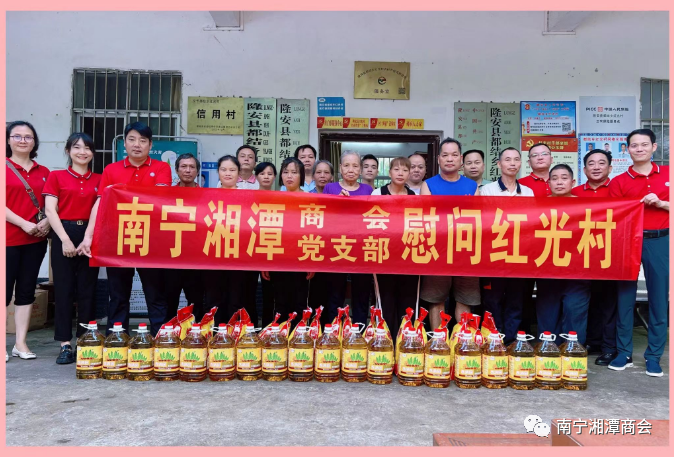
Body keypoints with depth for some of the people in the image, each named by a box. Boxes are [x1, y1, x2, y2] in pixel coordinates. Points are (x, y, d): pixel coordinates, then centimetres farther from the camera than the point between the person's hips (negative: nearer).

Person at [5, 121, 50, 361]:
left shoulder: (43, 172, 12)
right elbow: (4, 204, -9)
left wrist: (47, 221, -7)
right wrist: (24, 224, -17)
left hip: (36, 239, 4)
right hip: (8, 238, -4)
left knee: (26, 290, 9)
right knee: (5, 289, -1)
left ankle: (21, 343, 18)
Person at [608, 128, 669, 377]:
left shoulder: (668, 174, 7)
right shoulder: (619, 181, 4)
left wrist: (659, 203, -9)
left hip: (660, 241, 1)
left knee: (659, 298, 4)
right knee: (625, 296, 3)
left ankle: (653, 356, 15)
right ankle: (624, 352, 13)